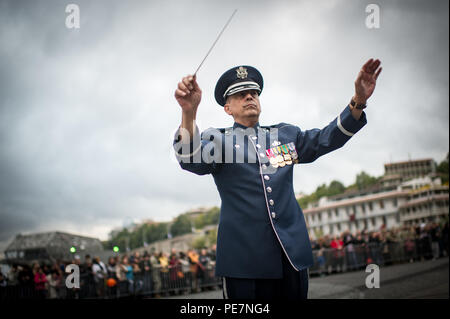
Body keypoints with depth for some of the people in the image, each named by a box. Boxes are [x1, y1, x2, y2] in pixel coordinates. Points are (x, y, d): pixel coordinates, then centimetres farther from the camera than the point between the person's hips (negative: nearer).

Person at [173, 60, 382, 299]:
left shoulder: (285, 134, 18)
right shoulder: (218, 140, 5)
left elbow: (326, 138, 8)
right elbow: (190, 159, -15)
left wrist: (359, 100, -8)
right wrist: (188, 112, -34)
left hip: (293, 254, 4)